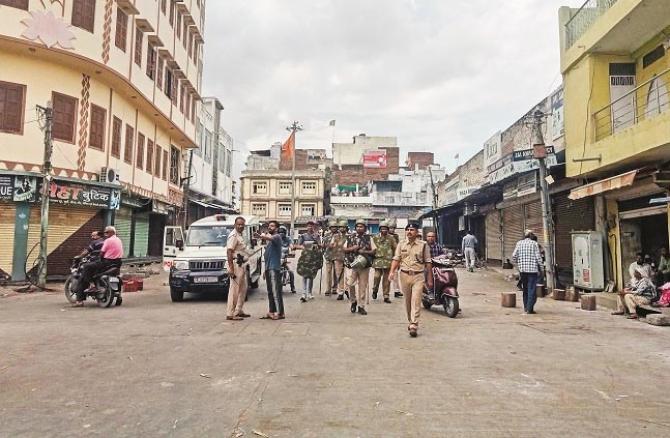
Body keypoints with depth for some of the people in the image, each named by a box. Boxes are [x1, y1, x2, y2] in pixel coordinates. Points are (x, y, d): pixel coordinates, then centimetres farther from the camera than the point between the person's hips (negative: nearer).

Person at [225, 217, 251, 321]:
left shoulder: (241, 234, 16)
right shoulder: (233, 235, -14)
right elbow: (229, 252, -21)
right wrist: (231, 268, -27)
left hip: (242, 265, 10)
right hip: (236, 265, -10)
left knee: (243, 289, 16)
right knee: (234, 290, -8)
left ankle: (239, 311, 25)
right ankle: (230, 314, -4)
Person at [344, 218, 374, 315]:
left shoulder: (369, 238, 6)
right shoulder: (351, 237, 8)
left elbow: (373, 251, 3)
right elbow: (344, 249, 10)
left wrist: (364, 252, -13)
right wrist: (352, 248, -8)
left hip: (364, 266, 0)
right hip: (353, 264, 0)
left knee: (363, 286, 3)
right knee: (350, 284, -8)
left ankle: (361, 306, 13)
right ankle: (353, 301, 16)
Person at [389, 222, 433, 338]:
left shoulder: (423, 245, 1)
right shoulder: (401, 244, 8)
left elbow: (428, 263, 3)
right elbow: (396, 259, 5)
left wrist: (430, 280, 2)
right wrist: (392, 271, -12)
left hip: (418, 276, -3)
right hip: (404, 275, 3)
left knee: (416, 301, -10)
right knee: (407, 301, 12)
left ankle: (414, 326, -11)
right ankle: (411, 321, 28)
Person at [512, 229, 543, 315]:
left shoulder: (519, 243, 3)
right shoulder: (534, 243, -3)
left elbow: (514, 256, 0)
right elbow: (538, 257, -6)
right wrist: (540, 267, 7)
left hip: (522, 269, 3)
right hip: (533, 269, -3)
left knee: (525, 289, 15)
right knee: (532, 289, 0)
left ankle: (525, 308, 20)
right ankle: (529, 309, -4)